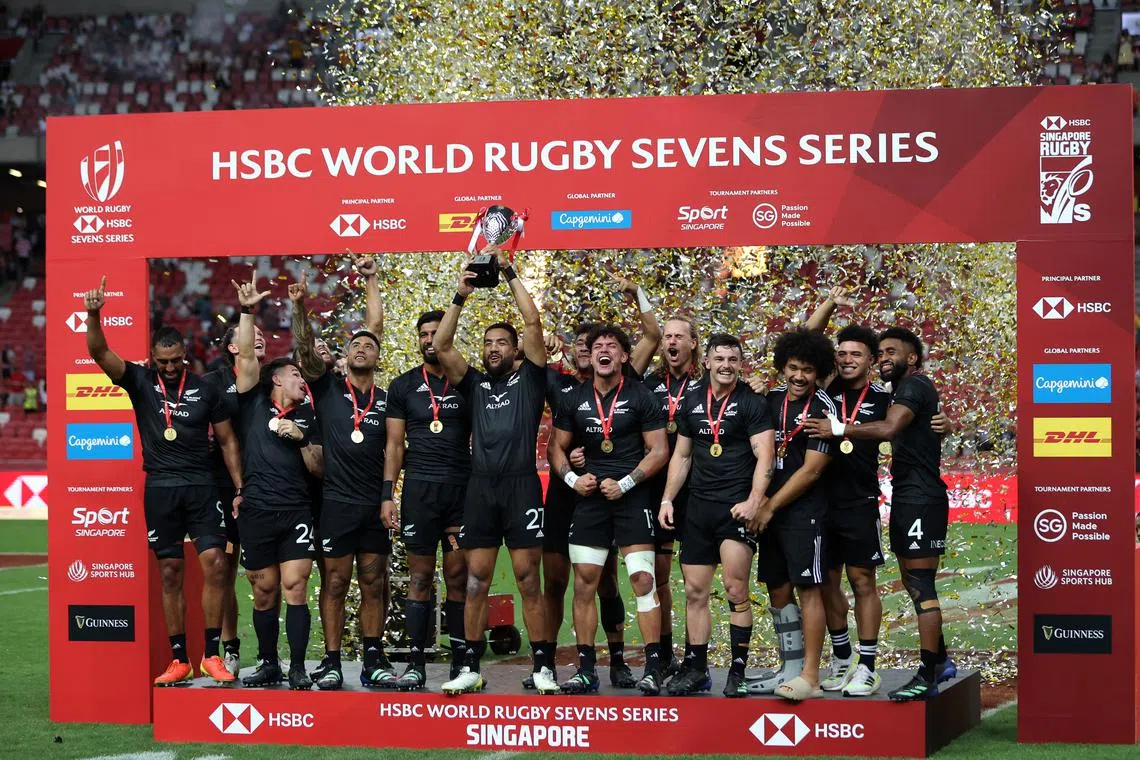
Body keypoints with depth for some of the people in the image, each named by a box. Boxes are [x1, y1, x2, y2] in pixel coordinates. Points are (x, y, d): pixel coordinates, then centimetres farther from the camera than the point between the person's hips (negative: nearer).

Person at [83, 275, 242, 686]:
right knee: (170, 572, 4)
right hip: (160, 489, 0)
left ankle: (211, 656, -4)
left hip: (201, 487, 0)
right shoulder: (140, 382, 4)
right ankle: (179, 659, 9)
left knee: (214, 564, -11)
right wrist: (94, 315, -26)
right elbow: (99, 352, -8)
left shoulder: (205, 389, 5)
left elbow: (227, 440, 9)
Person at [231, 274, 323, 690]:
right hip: (256, 512, 0)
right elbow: (245, 356, -1)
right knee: (264, 591, 5)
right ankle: (268, 664, 17)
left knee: (295, 588, -8)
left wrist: (301, 440, -4)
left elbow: (317, 468, 11)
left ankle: (298, 668, -8)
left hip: (296, 513, 0)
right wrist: (247, 312, -7)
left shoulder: (306, 418, 14)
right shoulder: (253, 405, 9)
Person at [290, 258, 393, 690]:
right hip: (337, 502, -2)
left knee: (374, 585, 6)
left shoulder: (386, 399, 9)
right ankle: (331, 662, 4)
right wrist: (299, 308, -21)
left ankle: (373, 661, 12)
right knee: (335, 584, 0)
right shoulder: (328, 389, 4)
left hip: (375, 504, 3)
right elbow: (305, 350, -6)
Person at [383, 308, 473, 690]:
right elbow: (395, 444, 8)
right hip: (419, 487, 0)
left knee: (459, 576, 0)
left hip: (462, 487, 0)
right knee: (420, 577, 0)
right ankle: (415, 663, 1)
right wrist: (387, 494, -1)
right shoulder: (404, 386, 8)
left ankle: (461, 662, 5)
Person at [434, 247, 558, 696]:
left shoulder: (529, 378, 8)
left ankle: (541, 667, 3)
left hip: (521, 486, -3)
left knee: (528, 579, -2)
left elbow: (533, 323, -3)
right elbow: (441, 346, 5)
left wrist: (508, 273, -2)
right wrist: (461, 297, -1)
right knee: (476, 581, 3)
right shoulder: (475, 384, 16)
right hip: (481, 487, 3)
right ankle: (470, 668, 8)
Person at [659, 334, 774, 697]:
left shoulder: (752, 404, -3)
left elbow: (764, 456, -10)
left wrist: (753, 501, -21)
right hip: (699, 507, 5)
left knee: (736, 589, -10)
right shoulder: (691, 402, 12)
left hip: (736, 507, -5)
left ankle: (738, 670, -4)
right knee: (695, 591, 6)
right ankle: (696, 668, 14)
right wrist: (667, 499, 10)